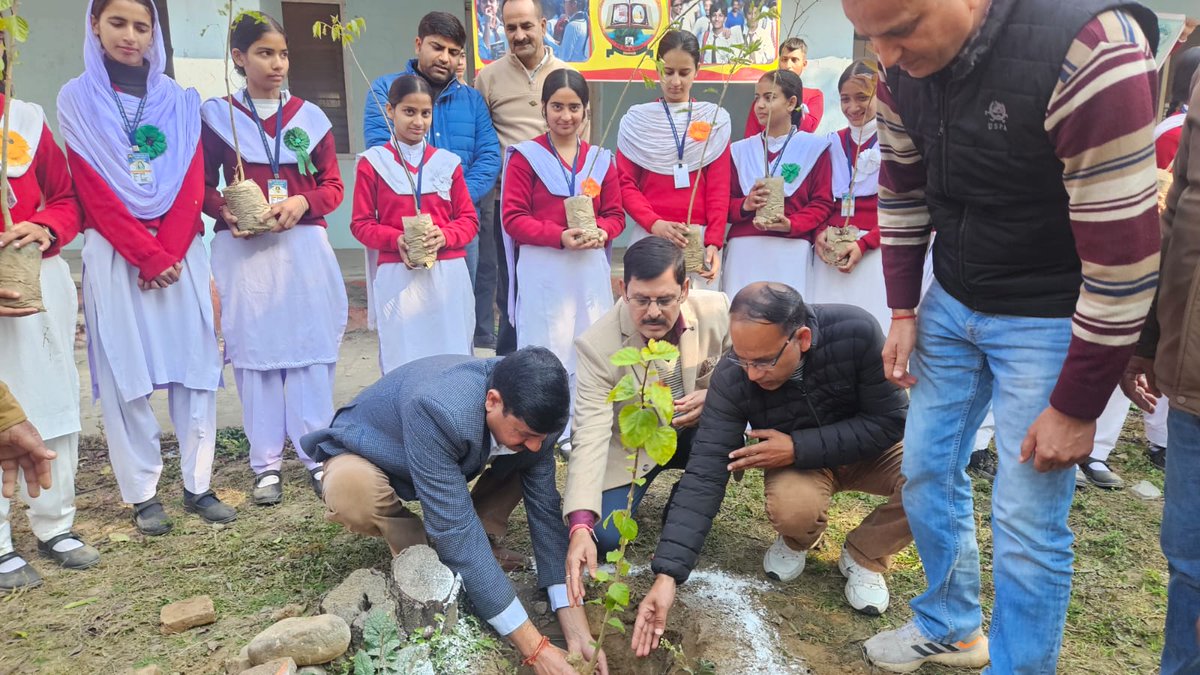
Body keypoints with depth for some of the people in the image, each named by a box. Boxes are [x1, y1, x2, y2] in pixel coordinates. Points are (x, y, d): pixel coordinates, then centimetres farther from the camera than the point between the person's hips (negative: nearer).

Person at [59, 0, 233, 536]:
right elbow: (93, 191, -3)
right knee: (125, 372, 0)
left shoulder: (181, 101, 10)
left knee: (195, 363, 0)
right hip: (114, 255, -2)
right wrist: (146, 256, -11)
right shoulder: (77, 100, 5)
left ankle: (198, 485, 9)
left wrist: (168, 252, -9)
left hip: (181, 251, 2)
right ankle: (142, 494, 9)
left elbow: (191, 185, 3)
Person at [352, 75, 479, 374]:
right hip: (397, 275, -2)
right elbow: (361, 223, 3)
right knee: (403, 362, 0)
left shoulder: (447, 162, 9)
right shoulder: (373, 162, 3)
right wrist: (397, 240, -16)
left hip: (448, 274, 2)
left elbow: (469, 219, 9)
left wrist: (445, 236, -11)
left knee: (452, 358, 5)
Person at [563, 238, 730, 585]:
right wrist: (580, 527, -42)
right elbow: (591, 435, -32)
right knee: (603, 537, -17)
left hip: (697, 430, 2)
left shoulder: (716, 310, -20)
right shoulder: (597, 345, -28)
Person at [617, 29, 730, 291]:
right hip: (650, 235, 0)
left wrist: (714, 242, -10)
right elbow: (626, 183, 2)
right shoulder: (636, 120, 6)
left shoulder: (716, 118, 7)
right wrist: (654, 223, -14)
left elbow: (719, 186, 2)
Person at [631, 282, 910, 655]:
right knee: (791, 508, -34)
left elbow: (889, 421, -22)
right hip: (795, 459, 0)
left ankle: (863, 556, 0)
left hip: (868, 449, 1)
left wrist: (798, 448, -31)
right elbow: (704, 475, -30)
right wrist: (667, 575, -38)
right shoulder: (731, 378, -28)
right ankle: (797, 540, 6)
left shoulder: (856, 333, -32)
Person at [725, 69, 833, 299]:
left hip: (791, 251, -2)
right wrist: (745, 205, -9)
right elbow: (725, 204, 12)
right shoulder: (740, 150, 16)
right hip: (743, 250, 3)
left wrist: (791, 224, -14)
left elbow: (823, 204, 2)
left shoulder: (814, 147, 7)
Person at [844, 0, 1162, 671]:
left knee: (1027, 519, -1)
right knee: (927, 469, 15)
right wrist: (904, 312, 7)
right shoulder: (904, 65, -9)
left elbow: (1123, 248, -25)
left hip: (1049, 320, -6)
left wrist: (1077, 408, -18)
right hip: (952, 302, 6)